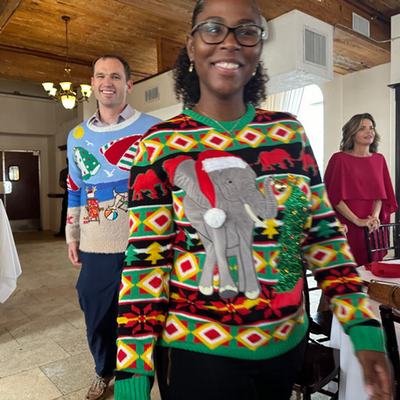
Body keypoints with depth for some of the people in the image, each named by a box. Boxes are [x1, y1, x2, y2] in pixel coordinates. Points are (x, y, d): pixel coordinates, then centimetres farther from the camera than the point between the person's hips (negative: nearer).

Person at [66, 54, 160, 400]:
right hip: (95, 247, 4)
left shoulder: (152, 130, -4)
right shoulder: (78, 135, 10)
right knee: (97, 314, 16)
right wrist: (72, 236, 15)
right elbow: (75, 189, 16)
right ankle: (105, 372, 43)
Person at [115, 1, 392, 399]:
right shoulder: (159, 146, -11)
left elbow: (323, 234, 1)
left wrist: (365, 328, -2)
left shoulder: (289, 133, -2)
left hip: (287, 344, 5)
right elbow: (145, 263, -12)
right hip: (197, 352, -4)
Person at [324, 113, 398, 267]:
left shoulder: (379, 159, 11)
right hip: (347, 228, -4)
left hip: (371, 231, 5)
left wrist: (375, 216, -9)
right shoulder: (339, 159, -6)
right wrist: (358, 221, -15)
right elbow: (334, 197, -10)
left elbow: (380, 194, 8)